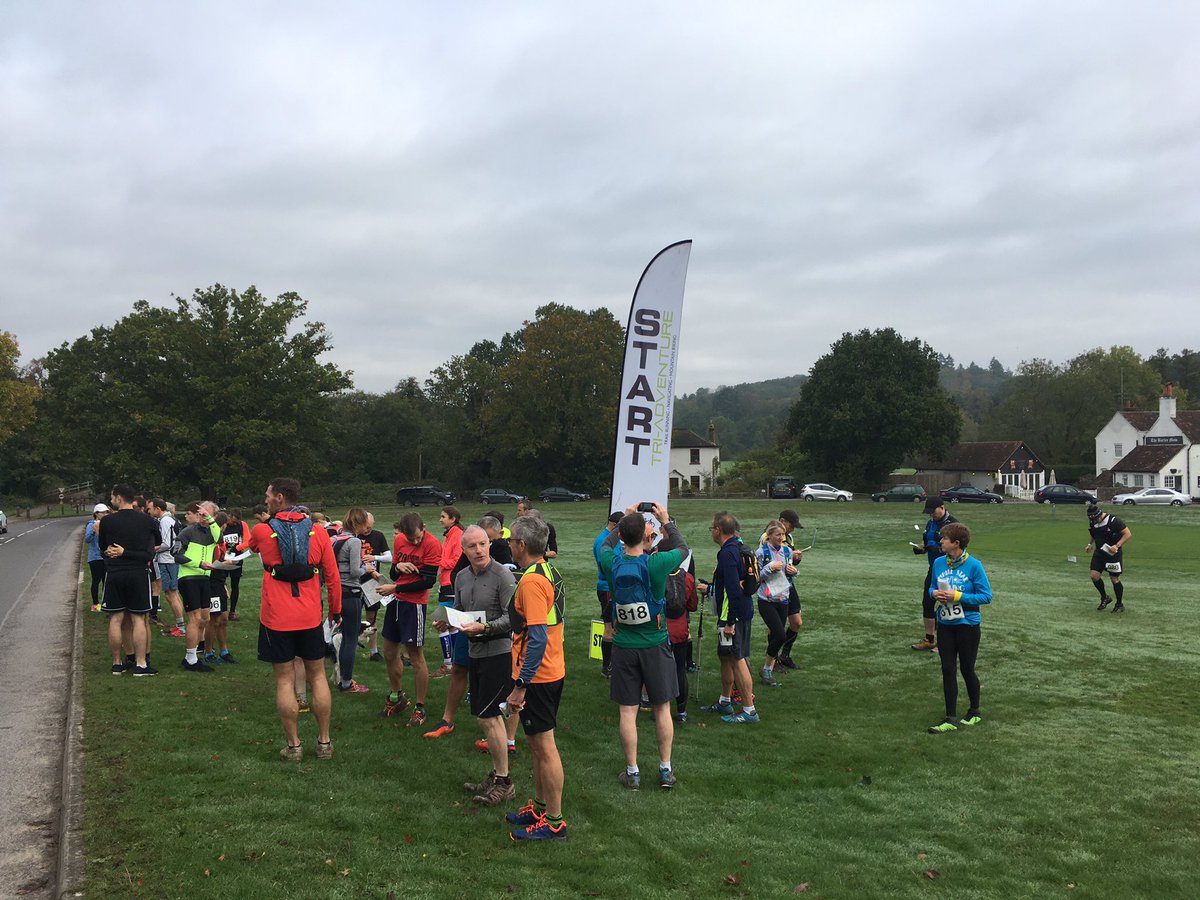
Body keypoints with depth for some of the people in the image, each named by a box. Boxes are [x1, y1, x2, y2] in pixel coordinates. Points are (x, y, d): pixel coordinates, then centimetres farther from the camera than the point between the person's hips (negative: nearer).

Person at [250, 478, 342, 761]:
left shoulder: (262, 531, -7)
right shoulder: (318, 533, -4)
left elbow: (252, 546, 20)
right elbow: (332, 576, 1)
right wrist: (335, 610, 14)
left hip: (276, 620, -2)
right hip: (310, 618, 2)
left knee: (285, 680, 6)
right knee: (317, 676, 13)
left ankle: (294, 746, 11)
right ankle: (324, 742, 18)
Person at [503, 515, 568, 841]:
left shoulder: (531, 581, -22)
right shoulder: (549, 572, 8)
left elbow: (537, 639, -26)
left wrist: (520, 686, -24)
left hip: (537, 677, -10)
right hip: (552, 672, 10)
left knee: (544, 747, 1)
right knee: (538, 746, 20)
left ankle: (553, 822, 11)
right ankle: (540, 807, 34)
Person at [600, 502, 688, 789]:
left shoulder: (612, 564, -11)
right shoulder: (656, 564, -18)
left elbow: (606, 545, 15)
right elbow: (683, 548, 3)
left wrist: (625, 519, 20)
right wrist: (666, 521, 13)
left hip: (624, 647, 1)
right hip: (656, 645, -1)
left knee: (628, 710, 8)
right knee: (662, 708, 12)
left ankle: (632, 773, 15)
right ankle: (665, 770, 20)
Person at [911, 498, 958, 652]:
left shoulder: (952, 524, -14)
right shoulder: (930, 523, 11)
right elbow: (925, 542, 19)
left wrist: (938, 549, -28)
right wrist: (919, 549, -2)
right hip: (933, 569, 8)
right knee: (927, 603, 10)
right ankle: (929, 639, 20)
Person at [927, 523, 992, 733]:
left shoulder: (973, 565, -15)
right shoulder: (939, 563, 0)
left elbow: (986, 596, -13)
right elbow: (933, 587, 13)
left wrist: (958, 596, -21)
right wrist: (934, 593, -10)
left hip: (967, 625, -4)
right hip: (945, 625, 4)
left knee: (967, 669, 8)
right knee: (948, 670, 3)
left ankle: (975, 712, 31)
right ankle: (951, 719, 10)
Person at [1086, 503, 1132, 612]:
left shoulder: (1113, 521, -20)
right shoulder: (1092, 522, 0)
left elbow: (1128, 534, -17)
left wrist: (1117, 545, -26)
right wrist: (1089, 544, 5)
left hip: (1113, 553, -5)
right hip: (1099, 553, 5)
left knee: (1115, 579, 0)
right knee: (1094, 575, -6)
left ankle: (1120, 604, 17)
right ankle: (1104, 598, 17)